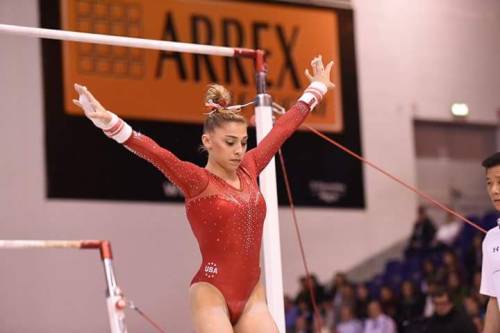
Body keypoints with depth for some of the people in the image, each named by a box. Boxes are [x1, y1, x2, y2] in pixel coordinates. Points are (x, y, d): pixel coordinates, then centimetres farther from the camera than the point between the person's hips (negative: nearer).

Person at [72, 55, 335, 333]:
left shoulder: (248, 170, 10)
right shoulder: (195, 180, -8)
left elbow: (284, 127, 19)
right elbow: (155, 154, -23)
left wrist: (316, 88, 32)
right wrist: (109, 122, -39)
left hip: (252, 296, 6)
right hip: (211, 293, -6)